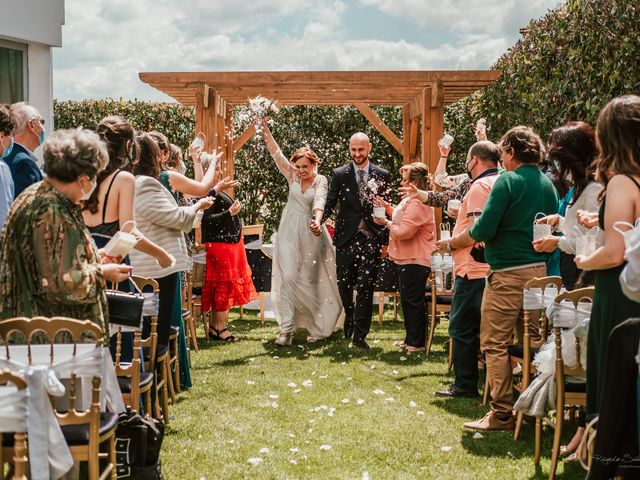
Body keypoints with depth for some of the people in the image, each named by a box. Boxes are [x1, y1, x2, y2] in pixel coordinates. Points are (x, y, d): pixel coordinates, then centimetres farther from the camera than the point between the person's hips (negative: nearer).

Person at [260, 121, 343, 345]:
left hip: (310, 234, -2)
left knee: (312, 281, 5)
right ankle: (286, 328, -7)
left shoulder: (320, 180, -5)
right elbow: (276, 153, -3)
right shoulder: (293, 176, 4)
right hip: (289, 234, 2)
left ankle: (318, 327, 19)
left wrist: (317, 220, -44)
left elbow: (319, 201, -24)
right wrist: (265, 129, -13)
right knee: (288, 278, -7)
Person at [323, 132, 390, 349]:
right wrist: (318, 220, -21)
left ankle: (360, 335, 3)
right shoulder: (339, 174, 4)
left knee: (365, 288, -4)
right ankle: (349, 317, 38)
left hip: (371, 240, -1)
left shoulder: (382, 175, 5)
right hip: (346, 238, 1)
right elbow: (329, 204, 0)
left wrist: (385, 241, 4)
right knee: (344, 285, 9)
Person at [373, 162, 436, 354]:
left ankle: (416, 342, 5)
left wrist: (386, 223, -9)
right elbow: (402, 219, 25)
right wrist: (387, 208, 12)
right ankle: (411, 339, 26)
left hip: (415, 261, -11)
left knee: (412, 301, -3)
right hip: (407, 259, 11)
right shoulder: (410, 200, 13)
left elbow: (404, 232, -24)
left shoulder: (418, 204, -22)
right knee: (408, 300, 17)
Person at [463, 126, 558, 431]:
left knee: (495, 343, -2)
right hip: (539, 269, 7)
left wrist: (473, 232, 6)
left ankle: (501, 414, -2)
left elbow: (483, 229, -15)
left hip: (507, 272, -7)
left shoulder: (508, 180, -10)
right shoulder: (547, 184, 10)